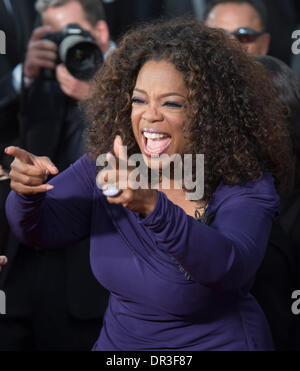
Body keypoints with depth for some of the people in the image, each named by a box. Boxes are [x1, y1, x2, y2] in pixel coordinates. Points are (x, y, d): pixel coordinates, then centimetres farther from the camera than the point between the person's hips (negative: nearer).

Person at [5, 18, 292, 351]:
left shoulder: (247, 185, -14)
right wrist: (27, 192, -21)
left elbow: (231, 269, -30)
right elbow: (43, 228, 1)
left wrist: (153, 207, -43)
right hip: (117, 342, 3)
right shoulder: (106, 164, -2)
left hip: (216, 342, -3)